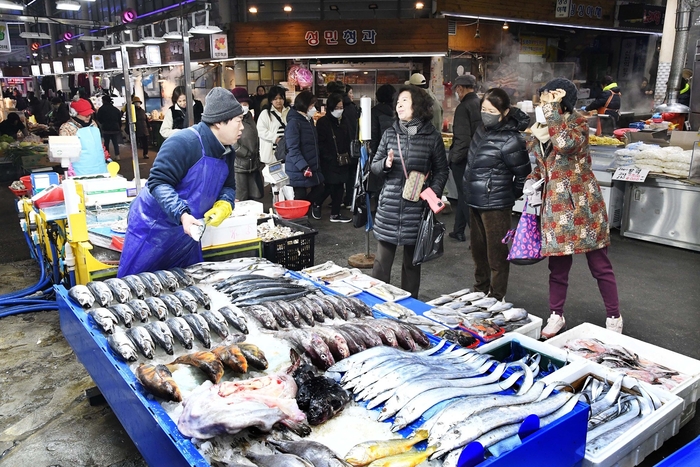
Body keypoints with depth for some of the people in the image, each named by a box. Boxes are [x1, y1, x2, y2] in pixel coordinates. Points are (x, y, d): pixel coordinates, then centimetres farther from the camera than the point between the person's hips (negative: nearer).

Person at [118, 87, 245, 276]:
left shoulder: (227, 153, 2)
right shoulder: (183, 143, -24)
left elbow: (228, 186, 9)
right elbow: (159, 182, -27)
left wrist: (224, 205, -14)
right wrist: (182, 214, -39)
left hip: (186, 231, 7)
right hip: (153, 227, -7)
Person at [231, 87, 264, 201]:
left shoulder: (249, 118, 14)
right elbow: (233, 145, -18)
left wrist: (258, 161, 18)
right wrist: (249, 154, -9)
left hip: (253, 166, 7)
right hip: (238, 167, -7)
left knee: (256, 198, 10)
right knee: (240, 201, -5)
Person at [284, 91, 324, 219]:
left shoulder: (309, 120, 13)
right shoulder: (294, 123, -16)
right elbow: (293, 149, -22)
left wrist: (317, 164, 20)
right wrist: (304, 167, -30)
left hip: (313, 167, 9)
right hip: (299, 170, -9)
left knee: (319, 189, 15)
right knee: (301, 196, -1)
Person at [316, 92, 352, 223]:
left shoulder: (344, 121, 10)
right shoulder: (323, 122, -8)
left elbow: (348, 141, 14)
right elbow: (321, 143, -11)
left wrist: (347, 155, 3)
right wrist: (331, 157, -15)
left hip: (342, 161, 6)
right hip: (328, 162, -5)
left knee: (338, 186, 7)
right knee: (330, 186, -4)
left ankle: (335, 214, 15)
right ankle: (316, 205, 20)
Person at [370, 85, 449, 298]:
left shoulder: (432, 137, 0)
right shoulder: (390, 134, 5)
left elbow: (441, 170, 7)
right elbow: (374, 165, 11)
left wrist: (434, 193, -8)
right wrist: (385, 164, -11)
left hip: (416, 207, -1)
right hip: (389, 206, 1)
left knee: (412, 261, 12)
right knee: (381, 261, 4)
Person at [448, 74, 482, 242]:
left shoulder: (463, 107, -18)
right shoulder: (482, 104, 4)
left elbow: (463, 138, -23)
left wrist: (454, 158, -11)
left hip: (463, 159, -8)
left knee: (466, 198, 2)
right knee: (464, 195, 19)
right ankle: (458, 231, 31)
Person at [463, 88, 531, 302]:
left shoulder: (510, 140, -19)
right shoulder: (482, 130, 5)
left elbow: (523, 175, -11)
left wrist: (509, 197, 1)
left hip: (495, 204, -9)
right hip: (475, 201, 9)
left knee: (496, 253, 4)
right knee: (478, 249, 20)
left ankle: (496, 298, 18)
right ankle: (480, 291, 37)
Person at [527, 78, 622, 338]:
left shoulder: (578, 122, -10)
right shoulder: (540, 129, 7)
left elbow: (565, 143, -33)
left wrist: (552, 108, -26)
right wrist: (533, 180, -1)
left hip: (583, 203, -5)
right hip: (555, 206, 5)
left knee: (600, 264, 6)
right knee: (558, 265, 11)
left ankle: (614, 318, 22)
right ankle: (556, 316, 26)